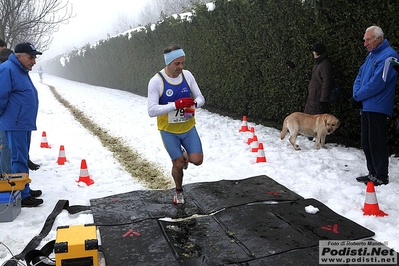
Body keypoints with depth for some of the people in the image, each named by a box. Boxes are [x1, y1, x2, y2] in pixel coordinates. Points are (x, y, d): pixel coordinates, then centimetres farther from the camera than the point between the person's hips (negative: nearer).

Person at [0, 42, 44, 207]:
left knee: (22, 157, 16)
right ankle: (22, 196, 1)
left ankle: (25, 189, 28)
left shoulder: (22, 71, 16)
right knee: (19, 159, -5)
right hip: (15, 124, -10)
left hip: (24, 123, 10)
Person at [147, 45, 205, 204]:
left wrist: (194, 104, -25)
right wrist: (176, 104, -36)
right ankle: (179, 191, 33)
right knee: (178, 164, 2)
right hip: (169, 131, -3)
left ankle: (185, 155, 34)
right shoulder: (156, 81, -20)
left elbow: (200, 98, -1)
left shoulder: (187, 75, -7)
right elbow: (151, 111, -25)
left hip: (188, 128, 3)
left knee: (197, 160, -4)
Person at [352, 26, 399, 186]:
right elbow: (360, 76, 15)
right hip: (366, 107, 9)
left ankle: (382, 177, 7)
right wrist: (356, 95, -2)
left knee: (377, 143, -4)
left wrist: (357, 96, -11)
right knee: (366, 142, 13)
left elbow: (376, 84, -21)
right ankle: (373, 173, 25)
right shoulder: (371, 55, 16)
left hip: (377, 108, -9)